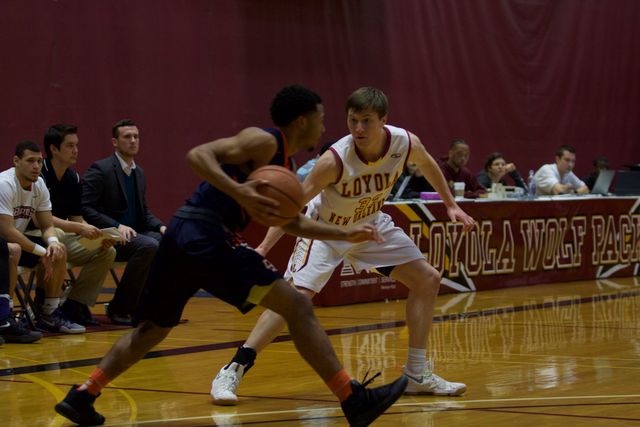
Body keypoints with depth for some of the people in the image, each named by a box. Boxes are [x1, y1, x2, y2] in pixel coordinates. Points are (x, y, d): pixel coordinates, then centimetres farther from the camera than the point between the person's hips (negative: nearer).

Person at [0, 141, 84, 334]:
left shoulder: (39, 185, 0)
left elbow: (47, 225, 3)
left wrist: (53, 242, -21)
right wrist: (41, 252, -25)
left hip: (17, 240, 8)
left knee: (59, 251, -5)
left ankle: (49, 315, 2)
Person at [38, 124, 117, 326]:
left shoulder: (74, 178, 7)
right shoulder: (39, 175, -16)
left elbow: (77, 219, 10)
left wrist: (97, 235, -11)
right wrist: (80, 228, -30)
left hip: (64, 236, 8)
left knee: (107, 252, -6)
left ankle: (75, 304, -3)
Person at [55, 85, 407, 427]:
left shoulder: (282, 163, 25)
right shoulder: (265, 141, -4)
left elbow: (291, 222, 35)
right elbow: (198, 155, -15)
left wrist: (346, 235, 31)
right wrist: (238, 192, -28)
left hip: (183, 233, 10)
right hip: (206, 233, -10)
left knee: (152, 327, 22)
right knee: (297, 307, -8)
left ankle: (81, 397, 17)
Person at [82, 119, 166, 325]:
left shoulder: (139, 173, 17)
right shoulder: (100, 169, -8)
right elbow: (85, 209, -15)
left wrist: (161, 227, 1)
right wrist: (117, 226, -25)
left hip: (134, 233, 7)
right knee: (148, 246, -33)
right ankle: (119, 308, -20)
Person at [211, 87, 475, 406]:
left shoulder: (406, 143, -22)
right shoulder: (335, 160, -35)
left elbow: (428, 165, 4)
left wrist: (450, 205, 10)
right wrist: (264, 247, -40)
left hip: (370, 224, 6)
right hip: (326, 227, -5)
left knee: (427, 280, 2)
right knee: (296, 294, -24)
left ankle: (417, 374, 12)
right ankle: (231, 372, -19)